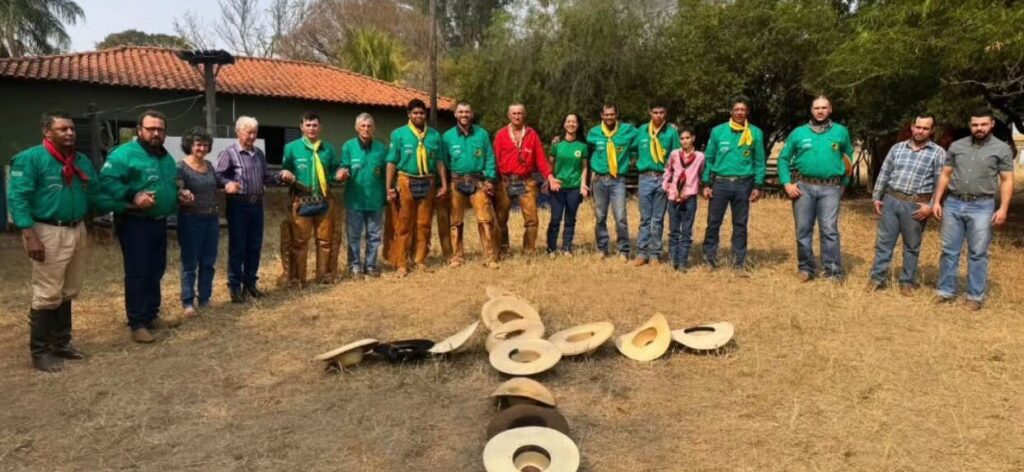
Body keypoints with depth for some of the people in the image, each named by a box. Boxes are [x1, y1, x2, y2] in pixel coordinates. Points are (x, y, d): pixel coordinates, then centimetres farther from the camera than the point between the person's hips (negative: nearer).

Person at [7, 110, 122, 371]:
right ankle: (40, 351, 11)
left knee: (68, 293, 15)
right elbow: (17, 198, -14)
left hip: (77, 231, 7)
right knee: (48, 295, -2)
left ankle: (61, 343, 29)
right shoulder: (30, 158, -9)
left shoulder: (82, 161, 12)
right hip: (49, 232, -7)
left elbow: (96, 195, 10)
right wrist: (29, 235, -21)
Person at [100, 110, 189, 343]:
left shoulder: (167, 158, 14)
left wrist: (179, 195, 8)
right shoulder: (125, 153, -13)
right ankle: (137, 323, 5)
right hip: (135, 223, -8)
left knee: (156, 271, 15)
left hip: (159, 222, 8)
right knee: (138, 273, -4)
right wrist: (132, 197, -30)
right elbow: (106, 180, -21)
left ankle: (152, 315, 28)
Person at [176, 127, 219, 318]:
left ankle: (205, 299, 20)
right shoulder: (181, 167, -9)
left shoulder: (209, 165, 9)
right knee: (190, 264, -1)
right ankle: (188, 303, 4)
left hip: (212, 219, 6)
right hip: (191, 220, -6)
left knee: (208, 262, 10)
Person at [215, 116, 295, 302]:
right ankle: (235, 286, 10)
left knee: (255, 246, 11)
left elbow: (265, 178, 17)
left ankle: (250, 283, 23)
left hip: (257, 204, 6)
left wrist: (281, 176, 1)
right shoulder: (229, 153, -8)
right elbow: (216, 176, -13)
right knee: (237, 247, 0)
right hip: (238, 205, -6)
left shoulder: (259, 153, 13)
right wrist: (227, 183, -33)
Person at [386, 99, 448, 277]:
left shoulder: (434, 135, 8)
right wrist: (389, 188, -7)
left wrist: (444, 183, 3)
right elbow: (392, 162, -2)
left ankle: (420, 260, 17)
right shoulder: (399, 134, 0)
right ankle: (401, 263, 5)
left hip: (428, 183, 3)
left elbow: (440, 161, 11)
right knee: (404, 225, -1)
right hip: (406, 182, -3)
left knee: (424, 224, 7)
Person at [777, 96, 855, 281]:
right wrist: (787, 183, -3)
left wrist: (844, 182, 8)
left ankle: (833, 272, -1)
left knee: (829, 230, -7)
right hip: (803, 186, 1)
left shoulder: (841, 132, 8)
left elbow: (848, 157, 18)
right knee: (803, 230, 5)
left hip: (830, 188, -1)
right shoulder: (798, 132, 7)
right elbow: (783, 159, 8)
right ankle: (806, 268, 16)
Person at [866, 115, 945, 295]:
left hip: (916, 205, -2)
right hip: (890, 200, 2)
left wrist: (931, 206, -12)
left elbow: (941, 183, -4)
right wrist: (876, 197, 6)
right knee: (883, 241, 6)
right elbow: (884, 174, 11)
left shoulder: (938, 153, -1)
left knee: (912, 246, 9)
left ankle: (907, 281, 20)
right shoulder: (897, 148, 8)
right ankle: (877, 277, 15)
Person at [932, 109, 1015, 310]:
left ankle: (975, 296, 11)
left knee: (978, 254, 2)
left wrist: (1003, 208, -11)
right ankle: (945, 291, 16)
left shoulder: (1002, 149, 1)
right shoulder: (956, 146, 8)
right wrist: (937, 201, 5)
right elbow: (945, 175, 11)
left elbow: (1006, 181, -1)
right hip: (953, 204, 3)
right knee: (949, 251, 7)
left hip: (981, 207, -3)